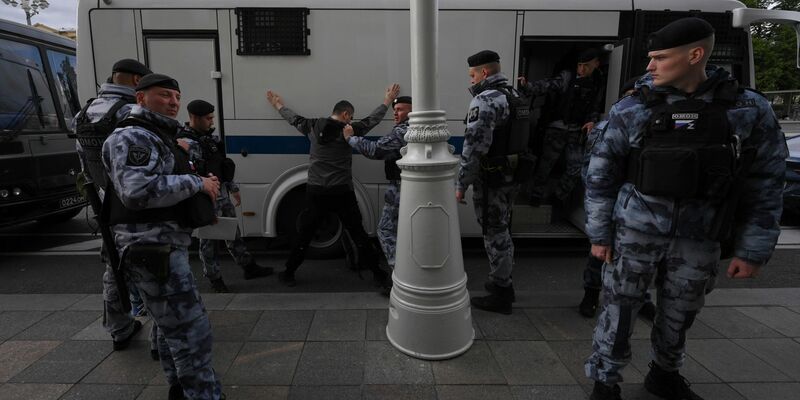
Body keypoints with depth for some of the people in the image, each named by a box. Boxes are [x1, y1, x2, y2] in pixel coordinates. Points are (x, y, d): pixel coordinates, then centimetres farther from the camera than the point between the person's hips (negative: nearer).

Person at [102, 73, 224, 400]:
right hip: (154, 247, -11)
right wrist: (197, 183, -20)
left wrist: (203, 189, 6)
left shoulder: (158, 136, 21)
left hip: (165, 244, 11)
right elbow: (138, 192, -28)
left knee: (172, 325, 21)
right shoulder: (133, 137, -13)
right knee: (191, 330, -10)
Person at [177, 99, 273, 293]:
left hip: (223, 193, 8)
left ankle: (249, 267, 32)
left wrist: (233, 188, 19)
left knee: (233, 232, 18)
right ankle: (214, 279, 22)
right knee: (209, 239, 6)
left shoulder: (211, 136, 8)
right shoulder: (186, 142, -19)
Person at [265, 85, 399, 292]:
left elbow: (294, 118, 23)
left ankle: (289, 273, 23)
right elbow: (372, 119, 10)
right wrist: (387, 101, 26)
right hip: (341, 192, -2)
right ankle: (378, 274, 10)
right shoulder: (349, 129, -4)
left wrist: (278, 105, 43)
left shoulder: (313, 126, 4)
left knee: (304, 234, 14)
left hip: (316, 191, 3)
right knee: (358, 233, 5)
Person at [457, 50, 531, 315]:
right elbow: (515, 139, 16)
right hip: (512, 174, 9)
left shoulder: (485, 100, -17)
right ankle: (503, 284, 34)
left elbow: (474, 147, -23)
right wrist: (516, 170, 20)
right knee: (502, 230, 19)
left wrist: (461, 184, -18)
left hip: (492, 178, -9)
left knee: (495, 234, 0)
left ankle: (500, 295, 13)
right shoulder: (515, 96, 13)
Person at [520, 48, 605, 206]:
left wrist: (592, 121, -6)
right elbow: (546, 85, -20)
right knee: (545, 164, -2)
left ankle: (556, 198, 22)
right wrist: (527, 86, -39)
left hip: (576, 131, 4)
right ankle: (536, 198, 15)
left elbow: (596, 107, 15)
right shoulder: (567, 77, -6)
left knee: (576, 168, 4)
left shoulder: (597, 84, 8)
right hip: (557, 127, -4)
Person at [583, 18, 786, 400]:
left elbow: (764, 185, 3)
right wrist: (599, 233, -4)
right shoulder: (631, 110, -5)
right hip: (634, 231, -1)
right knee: (618, 310, 5)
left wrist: (753, 250, 1)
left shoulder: (751, 110, -1)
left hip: (700, 238, 2)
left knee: (679, 314, 17)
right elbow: (600, 175, -3)